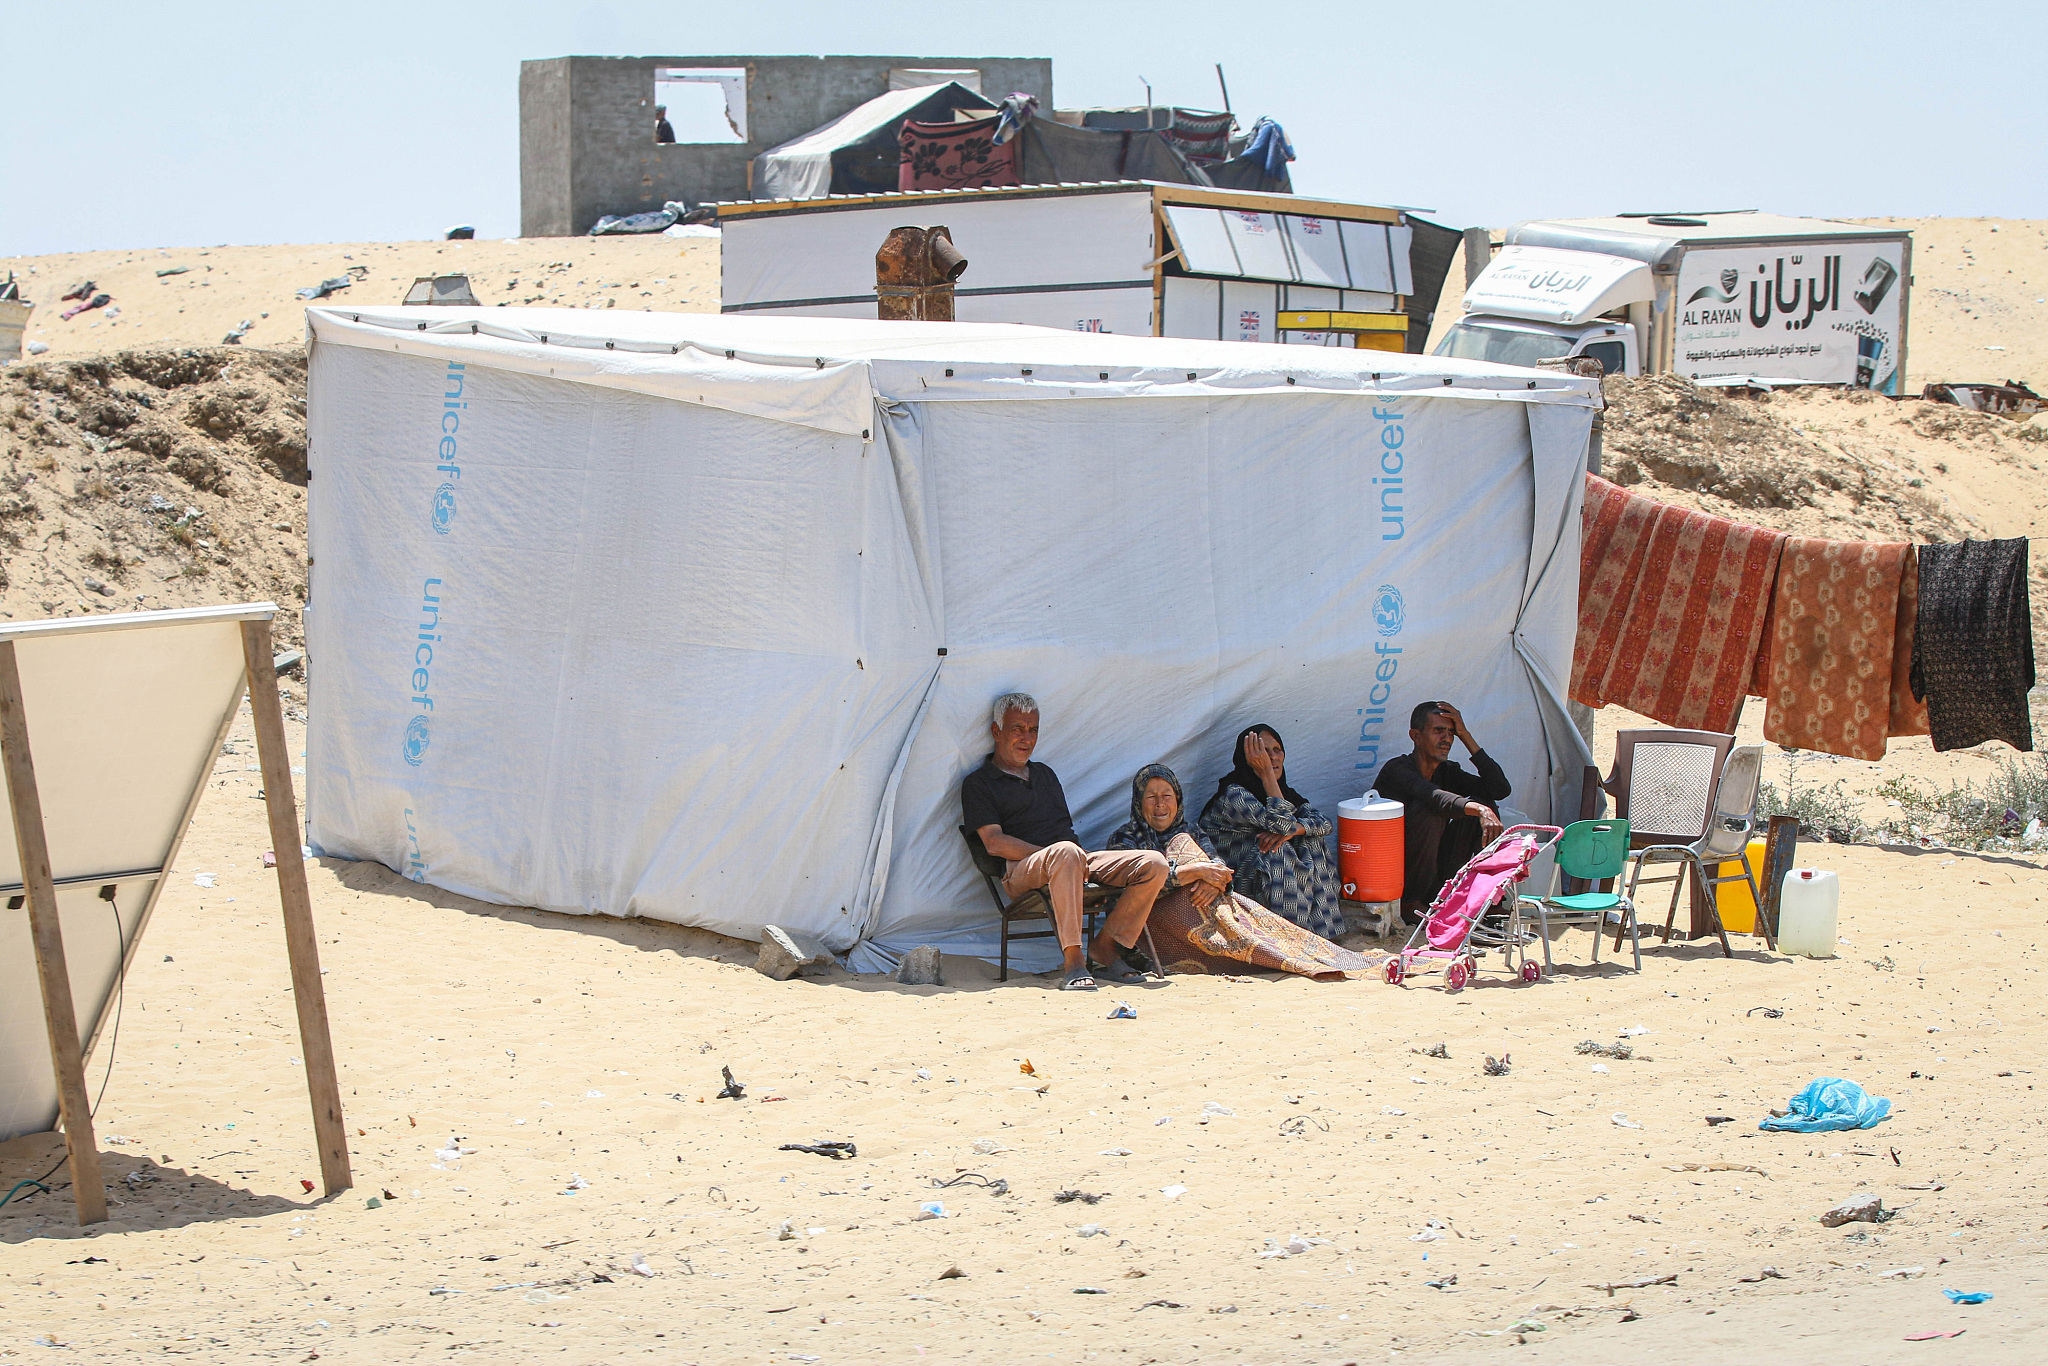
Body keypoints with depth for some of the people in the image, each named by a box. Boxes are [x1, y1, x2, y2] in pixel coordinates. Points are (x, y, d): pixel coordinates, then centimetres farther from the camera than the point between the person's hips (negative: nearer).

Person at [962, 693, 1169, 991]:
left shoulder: (1045, 774, 31)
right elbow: (994, 842, -5)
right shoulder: (978, 784, 8)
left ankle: (1105, 948, -14)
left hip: (1078, 863, 7)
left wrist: (1076, 854, 2)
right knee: (1065, 852, -43)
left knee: (1154, 863, -14)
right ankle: (1074, 962, -44)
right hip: (1022, 872, -7)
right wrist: (1051, 853, -14)